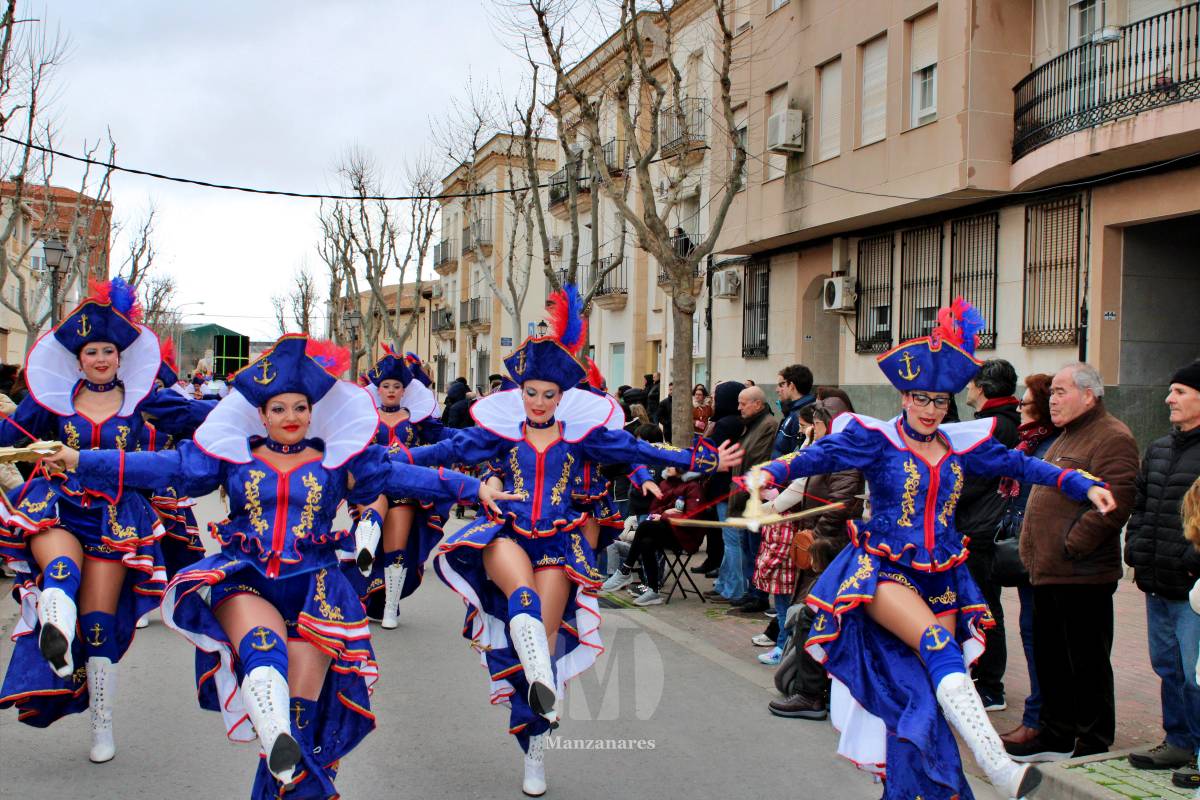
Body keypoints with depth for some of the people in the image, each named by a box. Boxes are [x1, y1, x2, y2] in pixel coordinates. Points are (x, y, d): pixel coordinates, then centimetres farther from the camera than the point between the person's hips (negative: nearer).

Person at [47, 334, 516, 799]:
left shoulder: (338, 459, 13)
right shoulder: (234, 454, 14)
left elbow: (400, 475, 8)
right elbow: (166, 467, 8)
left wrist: (472, 488, 0)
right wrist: (80, 461, 0)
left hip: (312, 584, 1)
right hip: (244, 577, -1)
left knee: (302, 706, -12)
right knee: (262, 645, -35)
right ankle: (278, 743, -53)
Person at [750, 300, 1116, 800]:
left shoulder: (962, 445, 11)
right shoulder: (876, 439, -2)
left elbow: (1018, 464, 15)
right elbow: (820, 456, -12)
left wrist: (1083, 485, 10)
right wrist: (771, 473, -29)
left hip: (941, 578, 5)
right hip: (883, 571, -5)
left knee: (923, 687, -2)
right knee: (940, 646, -27)